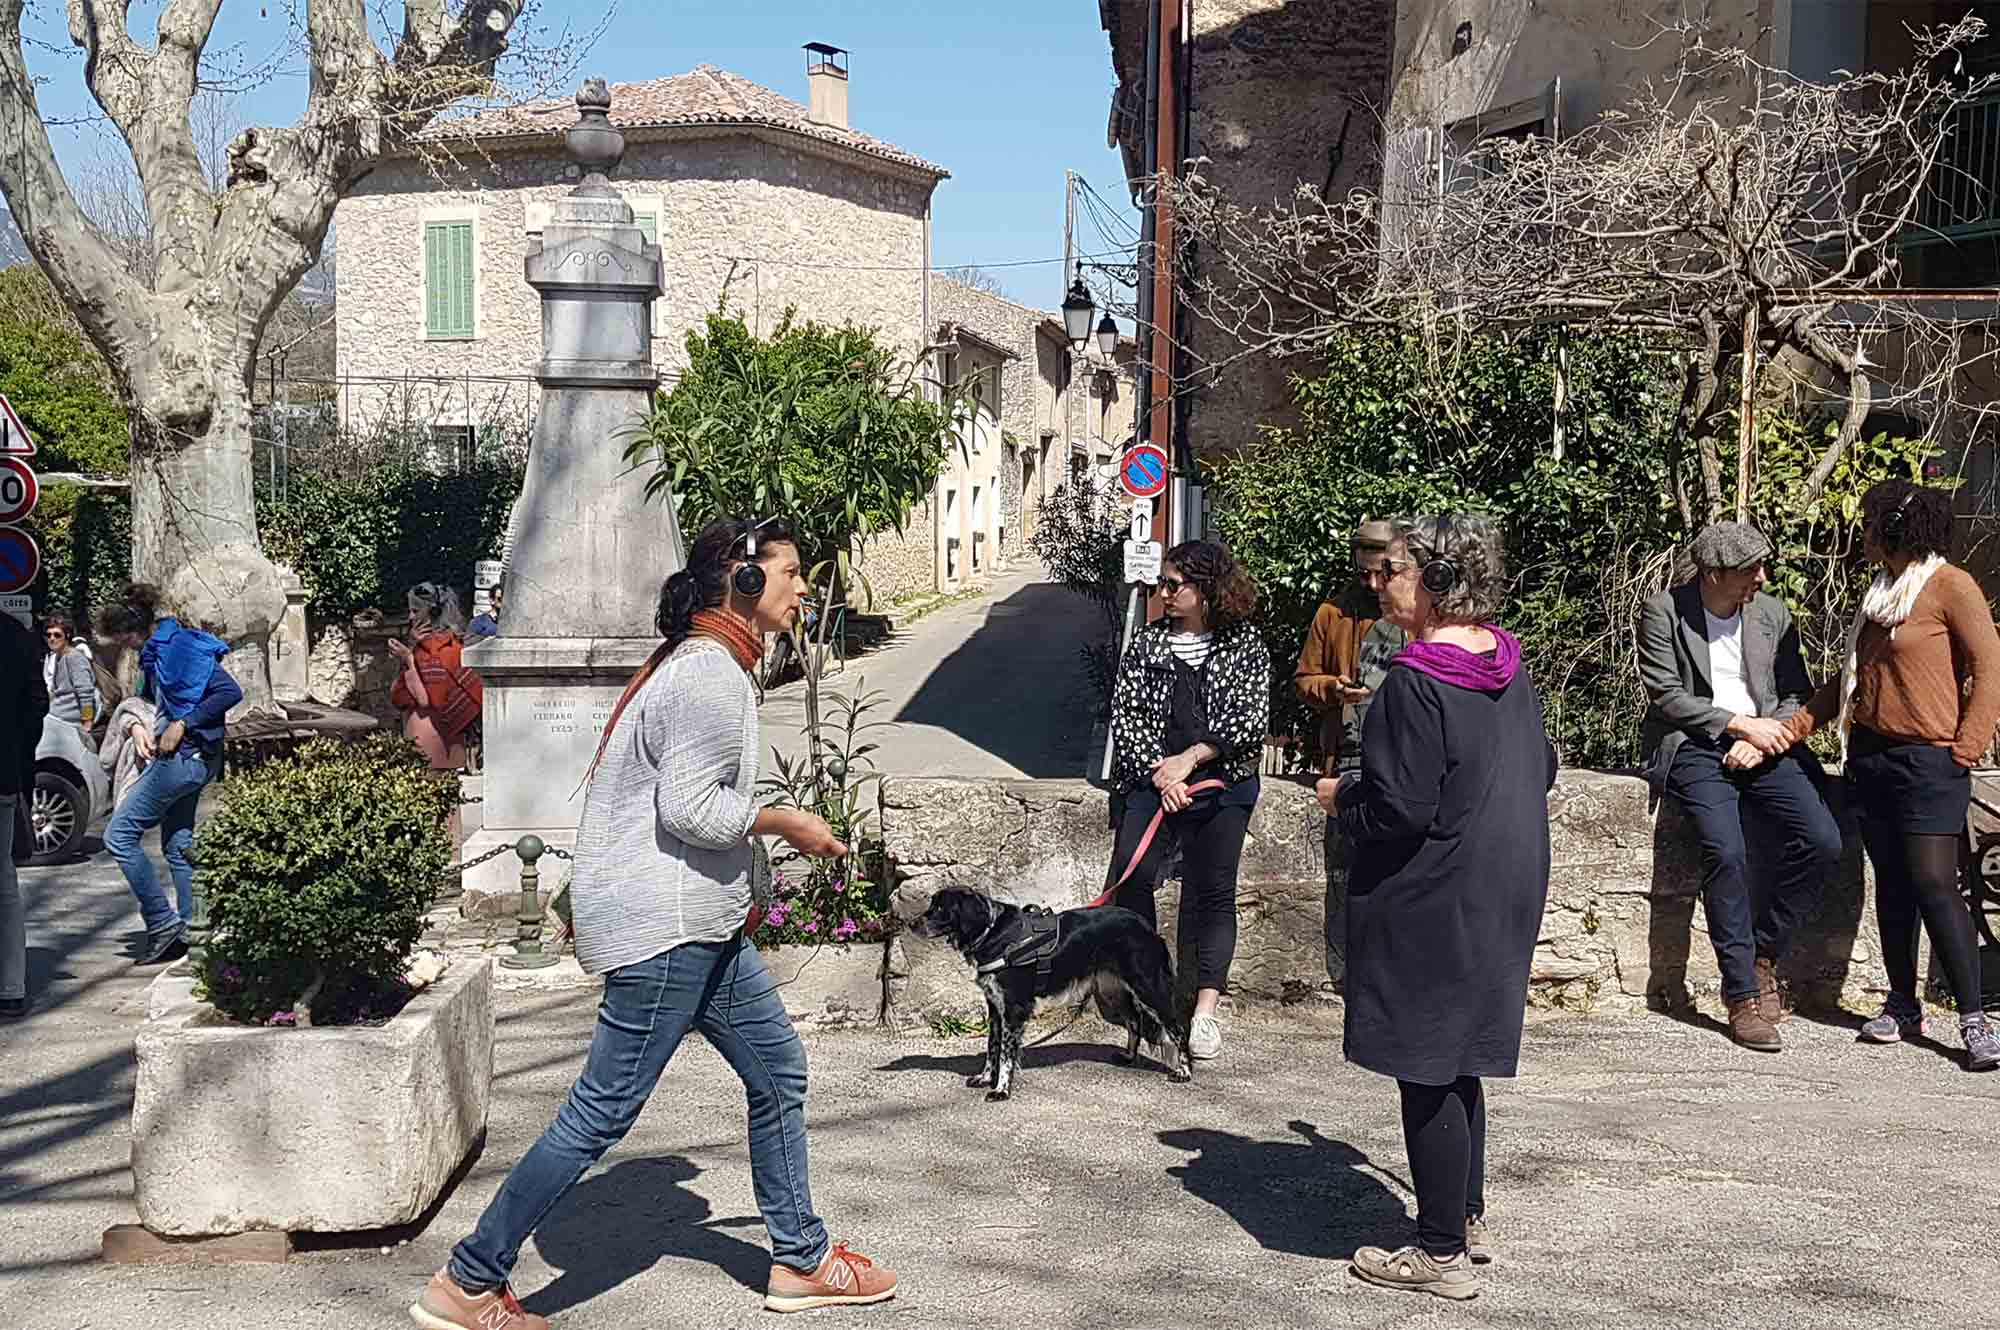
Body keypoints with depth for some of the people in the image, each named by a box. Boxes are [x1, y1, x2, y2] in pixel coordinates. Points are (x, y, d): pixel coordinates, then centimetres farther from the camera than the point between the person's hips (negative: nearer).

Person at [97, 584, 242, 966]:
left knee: (119, 835, -6)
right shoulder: (155, 651, 14)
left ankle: (162, 921, -5)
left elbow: (229, 692, -24)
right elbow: (146, 696, 27)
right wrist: (137, 725, 5)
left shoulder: (180, 645, -16)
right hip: (183, 757, 10)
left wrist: (182, 725, -20)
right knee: (177, 845, 13)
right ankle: (187, 932, 17)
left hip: (185, 758, -10)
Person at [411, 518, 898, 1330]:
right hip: (661, 925, -11)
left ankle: (801, 1262, 26)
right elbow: (690, 808, -23)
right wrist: (787, 823, -11)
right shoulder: (710, 674, -17)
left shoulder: (702, 665, 17)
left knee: (777, 1069, 15)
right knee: (603, 1111, -5)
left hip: (698, 925, 11)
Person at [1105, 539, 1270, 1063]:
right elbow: (1125, 714, 3)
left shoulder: (1246, 645, 4)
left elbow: (1251, 719, -5)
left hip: (1221, 787, -1)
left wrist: (1190, 758, -13)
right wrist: (1158, 773, -9)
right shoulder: (1147, 642, 10)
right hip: (1151, 780, 2)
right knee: (1130, 876, -16)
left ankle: (1205, 1010, 5)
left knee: (1211, 893, 0)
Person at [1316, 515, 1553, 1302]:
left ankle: (1443, 1253, 11)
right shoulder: (1509, 668, 5)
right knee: (1459, 1064, 21)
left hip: (1430, 905, -9)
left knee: (1426, 1074, 2)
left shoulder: (1415, 683, -21)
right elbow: (1542, 771, 16)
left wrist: (1341, 799, -5)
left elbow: (1399, 812, -23)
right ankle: (1467, 1215, 33)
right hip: (1505, 896, 9)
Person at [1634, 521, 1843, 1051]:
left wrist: (1763, 739, -7)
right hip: (1695, 747, -4)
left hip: (1761, 744, 4)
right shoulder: (1663, 612, -2)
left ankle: (1762, 955, 1)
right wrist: (1741, 724, -13)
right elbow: (1666, 696, -7)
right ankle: (1742, 994, -17)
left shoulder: (1773, 614, 12)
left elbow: (1796, 695, 13)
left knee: (1823, 841, -18)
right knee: (1726, 852, -28)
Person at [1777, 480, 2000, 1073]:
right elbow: (1851, 679, 22)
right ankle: (1902, 1008, 16)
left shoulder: (1950, 586, -7)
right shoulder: (1882, 591, 17)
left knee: (1933, 882, -12)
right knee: (1892, 885, 9)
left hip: (1928, 759, -7)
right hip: (1871, 754, 7)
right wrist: (1793, 727, 15)